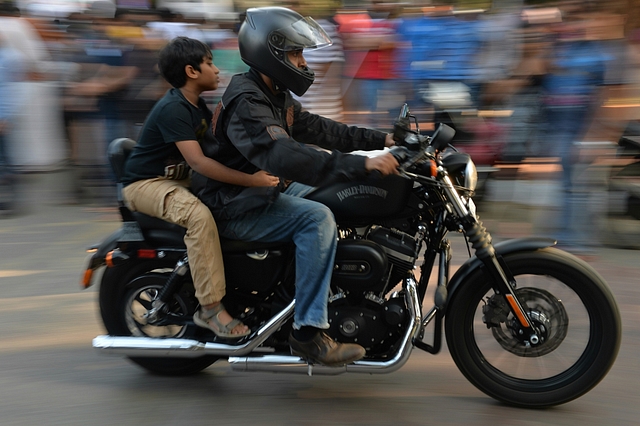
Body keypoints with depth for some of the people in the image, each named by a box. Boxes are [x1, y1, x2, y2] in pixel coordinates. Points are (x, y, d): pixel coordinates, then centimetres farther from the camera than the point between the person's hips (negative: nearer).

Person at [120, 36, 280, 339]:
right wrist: (250, 180, -38)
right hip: (145, 183, -9)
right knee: (199, 216, -35)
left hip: (177, 179, 10)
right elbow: (197, 161, -32)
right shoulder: (173, 109, -22)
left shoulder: (198, 106, 9)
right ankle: (210, 308, -31)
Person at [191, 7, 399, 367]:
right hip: (234, 206, -11)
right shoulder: (246, 102, -23)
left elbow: (316, 129, 14)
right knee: (317, 217, -27)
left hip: (260, 193, 11)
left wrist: (381, 140, 4)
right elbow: (284, 156, -37)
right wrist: (362, 164, -42)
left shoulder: (276, 97, 10)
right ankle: (308, 332, -27)